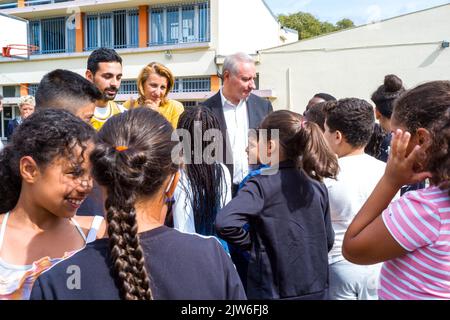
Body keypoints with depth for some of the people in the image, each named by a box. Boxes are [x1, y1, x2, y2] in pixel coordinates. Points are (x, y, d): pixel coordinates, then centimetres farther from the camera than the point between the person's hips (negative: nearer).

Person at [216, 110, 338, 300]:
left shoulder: (262, 185, -18)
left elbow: (225, 222, -32)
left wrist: (250, 242, -14)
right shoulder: (317, 186, -2)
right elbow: (328, 240, 6)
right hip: (317, 288, 5)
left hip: (273, 290, -5)